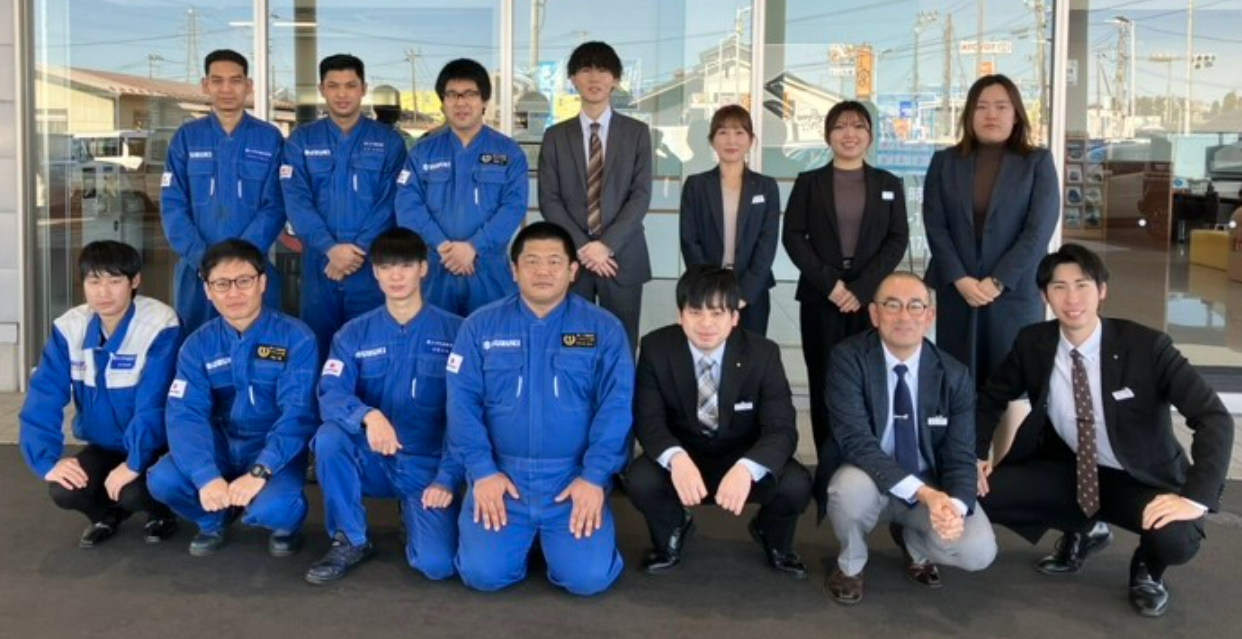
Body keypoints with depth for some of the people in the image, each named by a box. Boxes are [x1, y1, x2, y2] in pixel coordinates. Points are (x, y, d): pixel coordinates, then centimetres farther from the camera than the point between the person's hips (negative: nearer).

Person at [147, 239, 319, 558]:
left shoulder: (296, 338, -13)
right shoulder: (198, 345, -3)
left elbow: (298, 414, -20)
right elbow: (185, 414, -14)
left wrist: (259, 472, -33)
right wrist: (207, 476, -31)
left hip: (274, 450, -4)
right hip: (221, 444, 4)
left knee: (270, 508, -33)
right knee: (162, 480, -23)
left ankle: (286, 520, 7)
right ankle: (215, 519, 10)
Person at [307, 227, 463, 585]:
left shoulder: (454, 332, -4)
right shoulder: (353, 335, 1)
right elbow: (330, 396, -14)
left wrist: (447, 478, -15)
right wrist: (368, 415, -36)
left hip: (427, 465, -2)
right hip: (372, 460, 2)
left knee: (437, 564, -23)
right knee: (329, 437, -31)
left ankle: (414, 515, 15)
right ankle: (350, 541, -8)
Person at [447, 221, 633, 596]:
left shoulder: (603, 329, 1)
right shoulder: (480, 326, 3)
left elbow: (616, 406, -5)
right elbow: (462, 402, -2)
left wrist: (594, 477, -14)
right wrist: (482, 471, -12)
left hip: (574, 477, 0)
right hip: (501, 474, 1)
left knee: (588, 577, -15)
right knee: (483, 572, -14)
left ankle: (555, 535, 20)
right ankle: (523, 535, 21)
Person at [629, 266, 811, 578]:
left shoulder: (763, 353, -17)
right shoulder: (656, 348, -15)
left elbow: (782, 429, -22)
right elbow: (648, 420, -17)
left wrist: (746, 468, -44)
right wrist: (675, 458, -41)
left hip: (744, 458, 0)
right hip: (683, 456, 0)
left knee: (796, 485, -29)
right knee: (640, 480, -31)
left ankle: (774, 541, 11)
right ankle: (672, 532, 8)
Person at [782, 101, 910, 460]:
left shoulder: (889, 184, 11)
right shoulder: (808, 182, 9)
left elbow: (898, 240, 3)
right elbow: (793, 237, 1)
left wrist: (861, 288, -11)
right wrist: (829, 283, -11)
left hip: (872, 298, 0)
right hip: (820, 297, 0)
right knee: (824, 384, 0)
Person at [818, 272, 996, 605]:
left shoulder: (955, 376, -8)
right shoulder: (848, 358, -18)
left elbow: (960, 457, -10)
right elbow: (856, 440, -28)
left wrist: (954, 506, -33)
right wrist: (923, 493, -37)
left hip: (932, 485, 3)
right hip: (870, 481, -2)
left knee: (977, 551, -22)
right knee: (851, 488, -37)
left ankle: (913, 542, 16)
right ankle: (851, 564, -1)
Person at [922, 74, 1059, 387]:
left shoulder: (1038, 162, 4)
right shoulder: (944, 162, 9)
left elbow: (1039, 230, -6)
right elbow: (934, 226, 1)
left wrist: (997, 282, -13)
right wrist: (960, 280, -11)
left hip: (1015, 295, -1)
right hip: (956, 293, 2)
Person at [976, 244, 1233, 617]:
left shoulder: (1146, 347, -22)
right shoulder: (1033, 344, -11)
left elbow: (1214, 417, -24)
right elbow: (991, 399, 7)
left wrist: (1195, 498, -35)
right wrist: (975, 455, -8)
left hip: (1141, 481, -4)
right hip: (1070, 471, 4)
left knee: (1176, 540, -35)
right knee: (984, 492, -14)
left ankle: (1148, 569, 8)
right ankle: (1082, 531, 14)